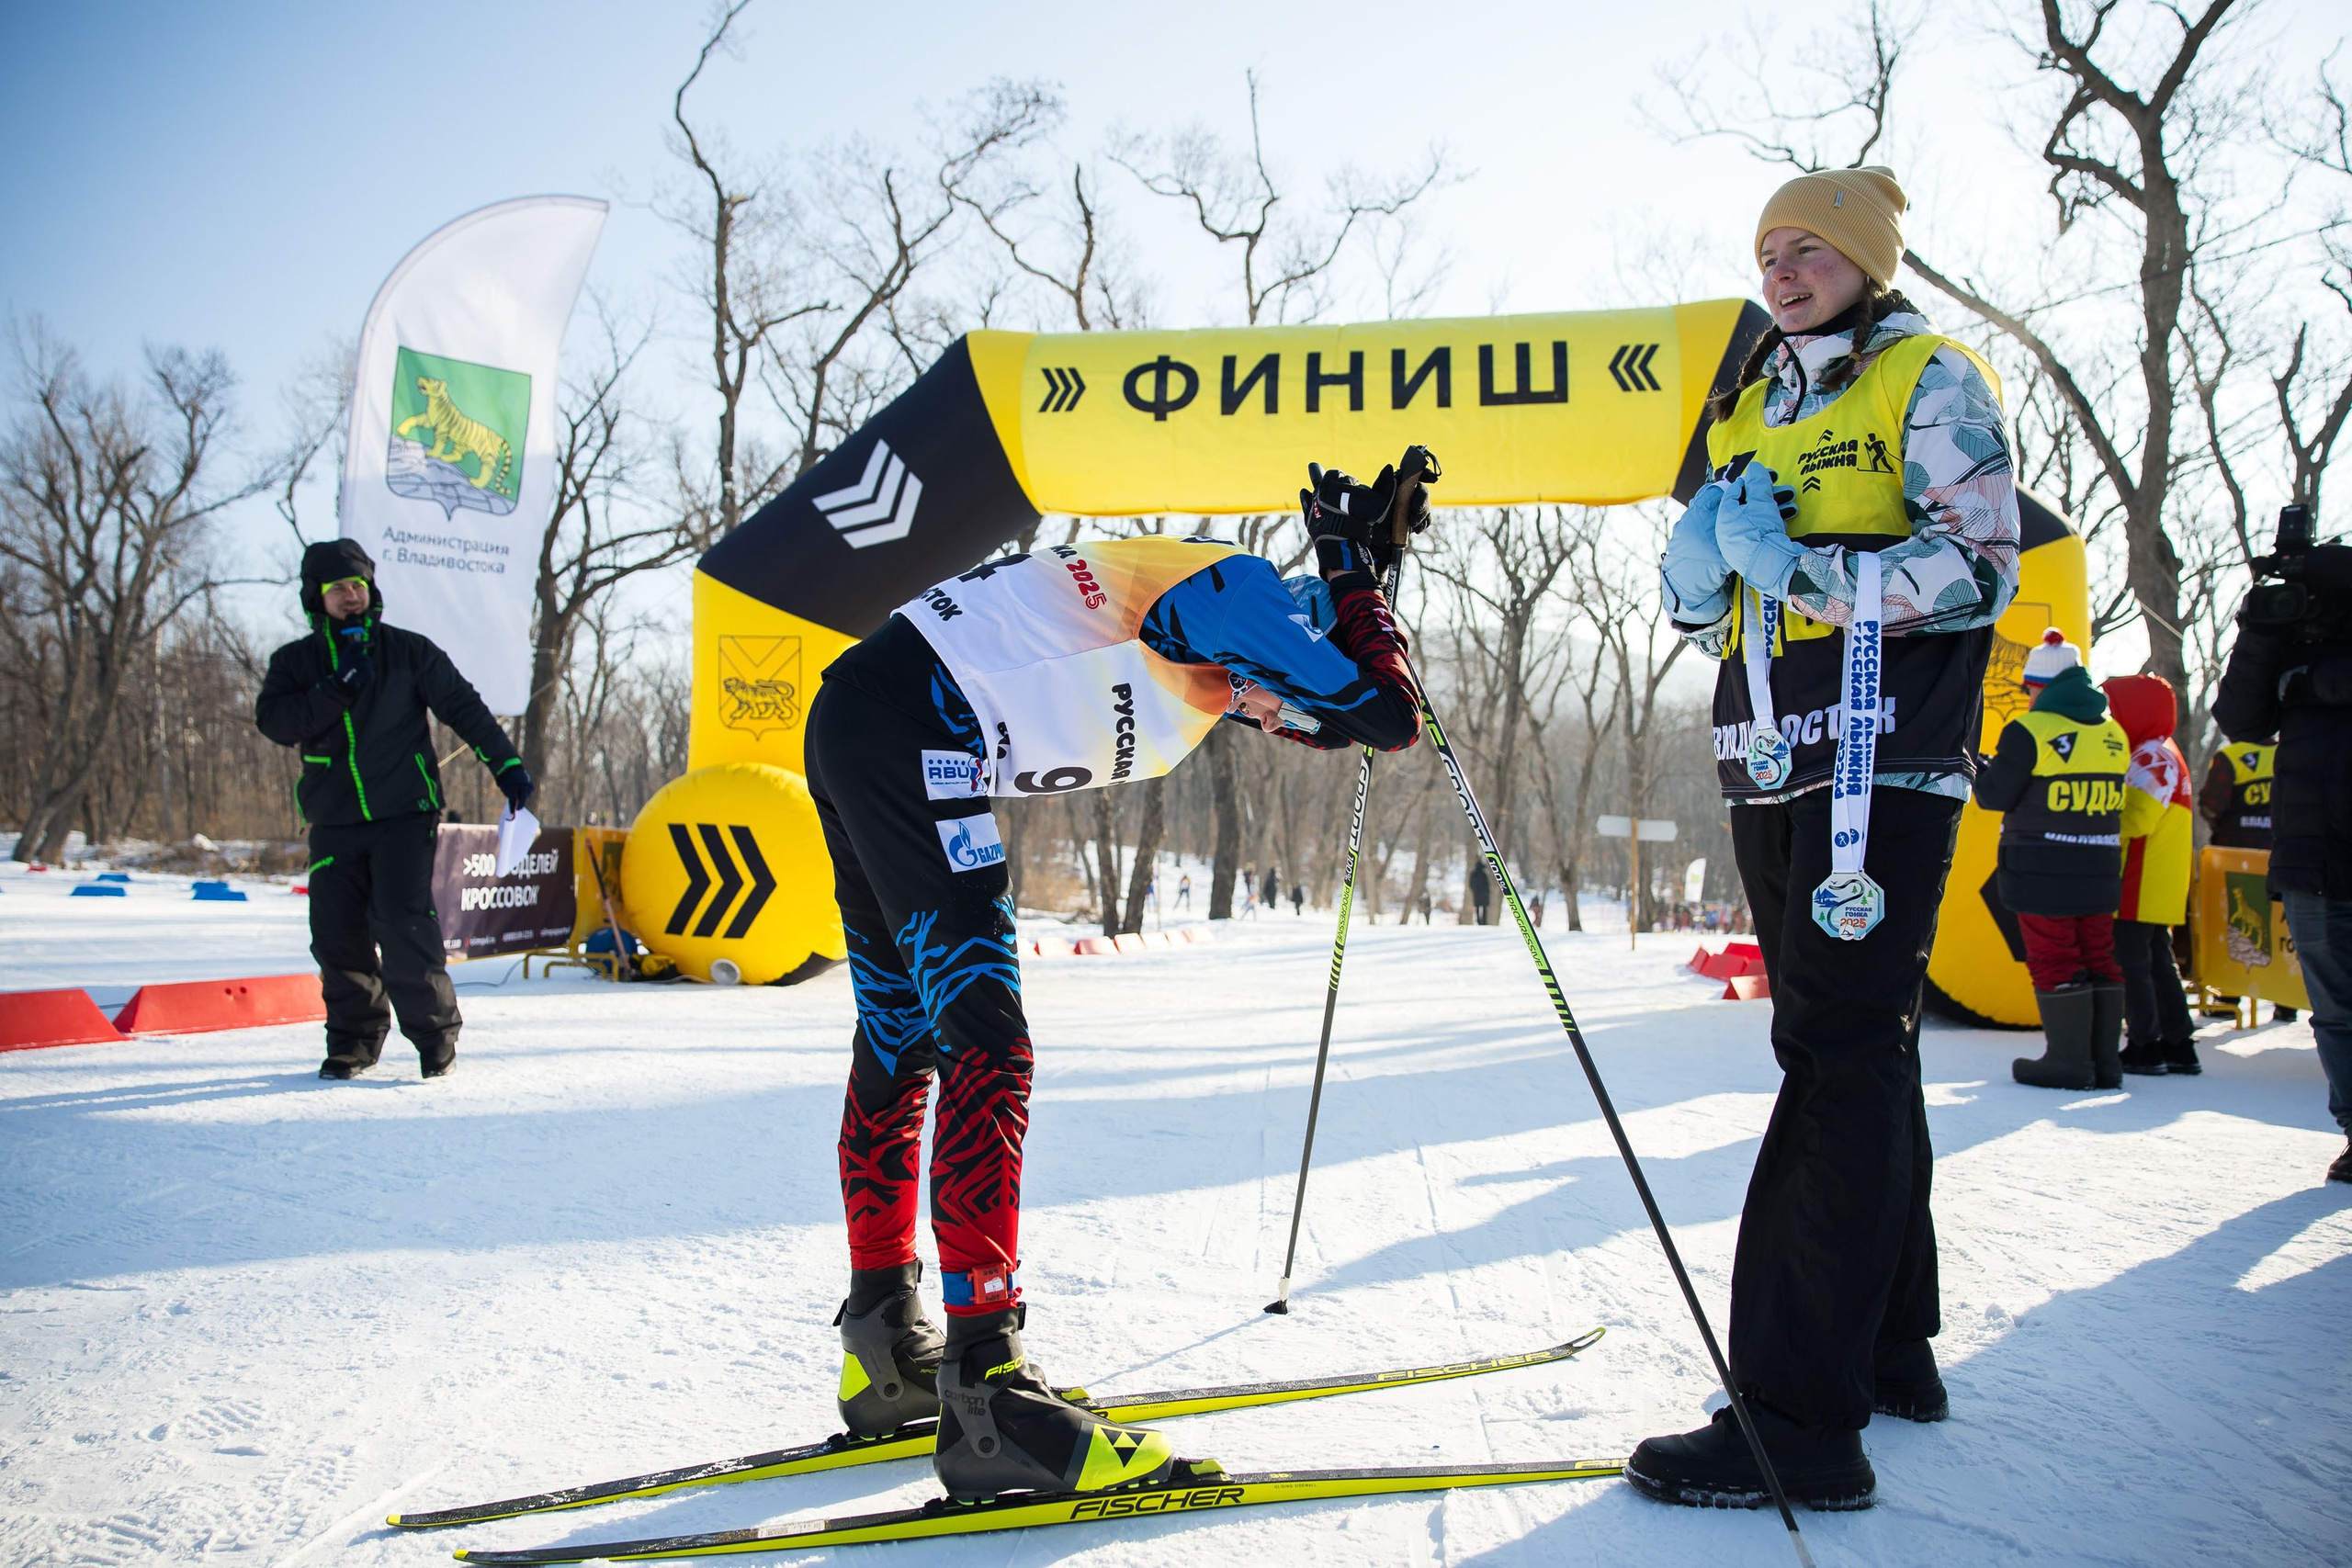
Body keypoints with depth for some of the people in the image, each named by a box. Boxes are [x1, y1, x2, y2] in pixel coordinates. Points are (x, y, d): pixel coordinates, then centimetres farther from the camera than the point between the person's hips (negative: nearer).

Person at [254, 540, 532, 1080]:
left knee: (402, 922, -15)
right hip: (334, 823, 3)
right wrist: (337, 690, -16)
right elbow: (274, 721, -5)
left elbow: (462, 705, 7)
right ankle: (354, 1037, 17)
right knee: (337, 934, 1)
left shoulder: (407, 650, 6)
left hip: (404, 815, -3)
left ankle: (435, 1033, -2)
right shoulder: (296, 662, 10)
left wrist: (506, 763, 2)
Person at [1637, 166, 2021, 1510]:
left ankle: (1799, 1416, -12)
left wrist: (1811, 566, -19)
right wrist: (1702, 558, -2)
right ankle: (1888, 1346, 25)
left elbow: (1981, 571, -10)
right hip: (1774, 779, 8)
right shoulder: (1749, 410, 21)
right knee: (1857, 1052, 13)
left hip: (1885, 768, -8)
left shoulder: (1931, 380, 1)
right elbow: (1709, 613, 20)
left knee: (1840, 1060, -12)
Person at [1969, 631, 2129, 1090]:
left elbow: (1995, 795, -8)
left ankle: (2070, 1061, 2)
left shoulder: (2029, 731, -12)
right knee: (2099, 959, 12)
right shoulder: (2114, 735, 9)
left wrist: (1975, 766, 13)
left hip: (2042, 872, -6)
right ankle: (2104, 1060, 16)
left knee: (2055, 963, 0)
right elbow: (2107, 799, 17)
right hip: (2099, 872, 6)